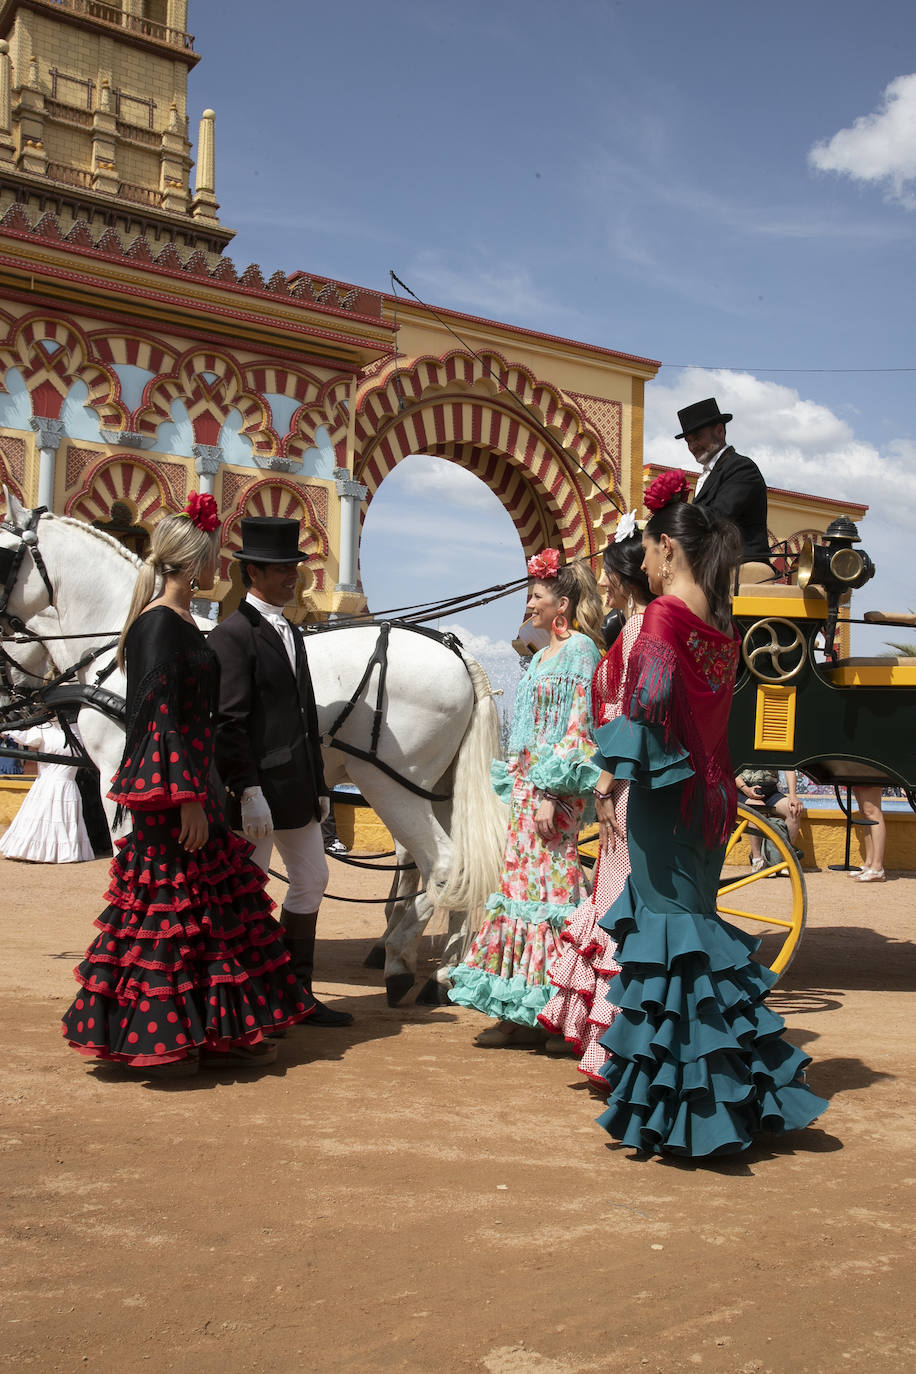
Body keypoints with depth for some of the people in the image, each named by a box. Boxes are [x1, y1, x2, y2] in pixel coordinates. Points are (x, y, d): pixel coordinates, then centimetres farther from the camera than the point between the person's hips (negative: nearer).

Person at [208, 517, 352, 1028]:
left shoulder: (291, 632, 15)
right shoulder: (233, 634, -12)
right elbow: (229, 722, -18)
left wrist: (319, 783, 15)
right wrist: (248, 791, -22)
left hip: (297, 789, 9)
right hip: (259, 792, -9)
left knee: (312, 881, 15)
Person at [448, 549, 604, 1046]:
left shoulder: (580, 649, -8)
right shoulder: (542, 656, 18)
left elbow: (578, 726, -15)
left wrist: (550, 792, -20)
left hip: (553, 788, -9)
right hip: (525, 782, 9)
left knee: (542, 887, -5)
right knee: (523, 883, 9)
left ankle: (535, 1013, 3)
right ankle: (518, 1012, 16)